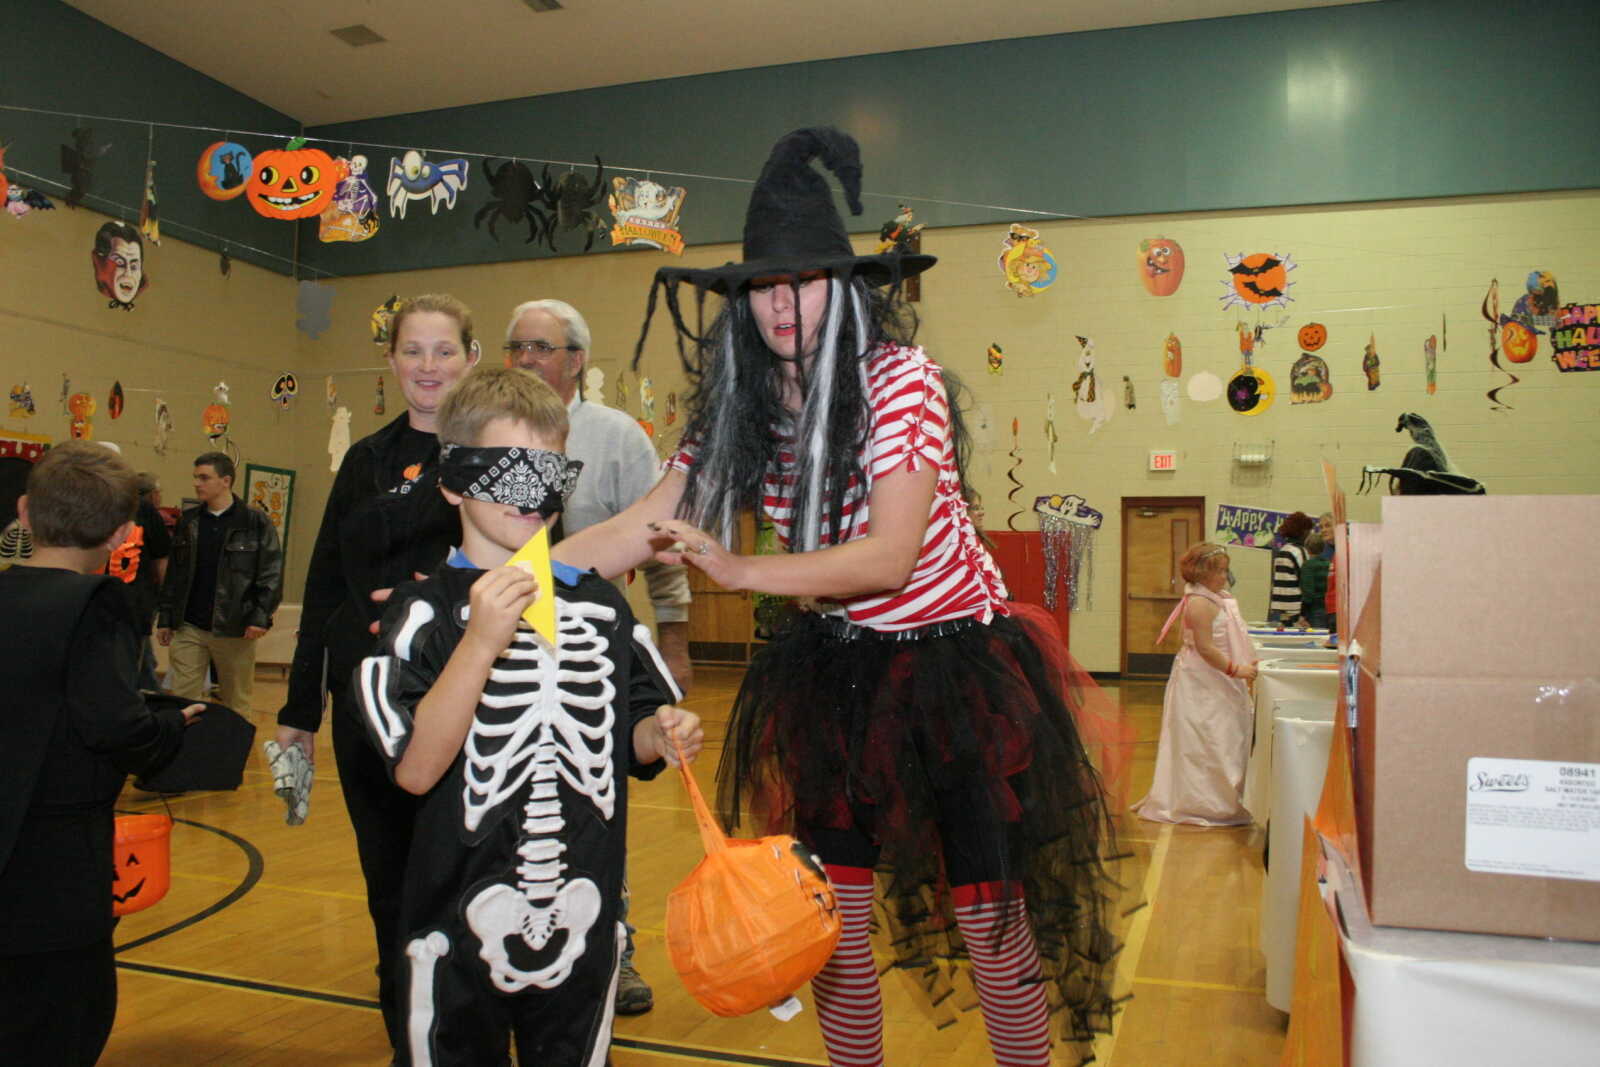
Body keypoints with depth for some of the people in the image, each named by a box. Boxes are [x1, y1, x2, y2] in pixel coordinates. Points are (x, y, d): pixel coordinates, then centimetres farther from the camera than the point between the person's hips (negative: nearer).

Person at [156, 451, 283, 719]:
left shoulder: (255, 522, -3)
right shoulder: (188, 521, 10)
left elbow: (272, 575, -6)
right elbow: (174, 573, 14)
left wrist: (261, 617, -14)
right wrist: (165, 618, 12)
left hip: (235, 631, -3)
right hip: (189, 628, 4)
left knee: (236, 706, 7)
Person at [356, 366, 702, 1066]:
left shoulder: (601, 605, 3)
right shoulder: (427, 609, -10)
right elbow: (415, 770, -20)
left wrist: (660, 735, -10)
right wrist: (482, 641, -28)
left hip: (584, 922, 4)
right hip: (461, 929, -3)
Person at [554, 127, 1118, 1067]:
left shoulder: (899, 380, -18)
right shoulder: (742, 406, -2)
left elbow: (889, 558, -25)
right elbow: (645, 527, -5)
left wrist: (738, 571, -32)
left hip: (954, 665, -5)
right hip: (837, 671, 5)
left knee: (988, 921, 2)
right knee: (830, 920, 10)